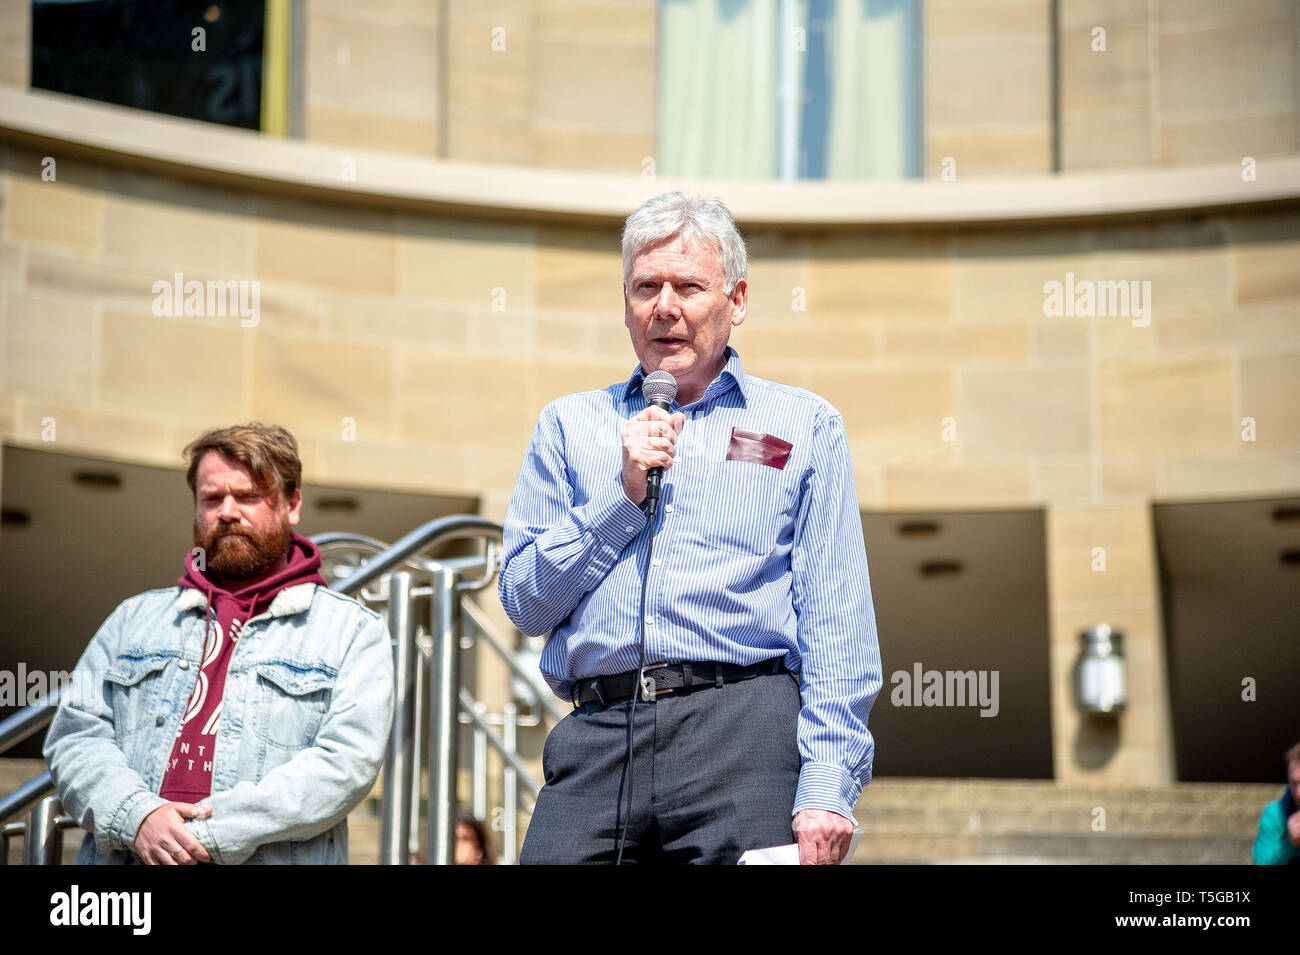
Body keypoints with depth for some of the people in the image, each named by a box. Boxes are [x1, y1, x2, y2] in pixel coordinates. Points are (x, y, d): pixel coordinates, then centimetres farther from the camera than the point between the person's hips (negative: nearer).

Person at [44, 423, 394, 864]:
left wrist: (212, 832, -10)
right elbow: (74, 734, 13)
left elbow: (348, 761, -2)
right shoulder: (134, 617, 23)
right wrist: (136, 815, -6)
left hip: (275, 857, -2)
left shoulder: (353, 630, 11)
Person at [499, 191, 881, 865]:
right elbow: (525, 602, 11)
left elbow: (837, 625, 3)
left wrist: (829, 787, -8)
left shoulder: (806, 425, 12)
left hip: (744, 729, -1)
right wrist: (624, 493, -1)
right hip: (597, 735, 2)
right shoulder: (568, 426, 19)